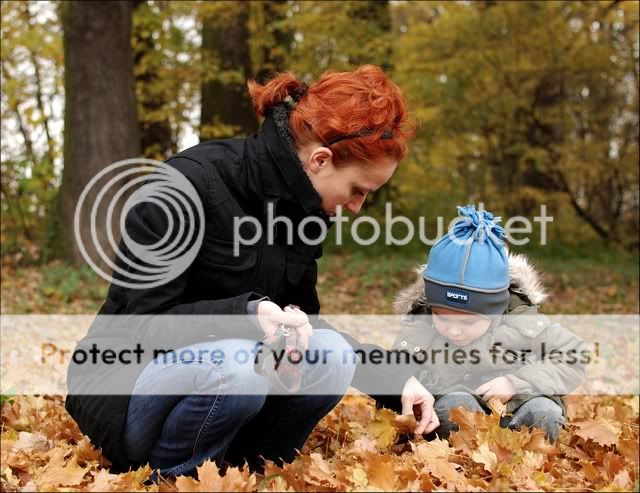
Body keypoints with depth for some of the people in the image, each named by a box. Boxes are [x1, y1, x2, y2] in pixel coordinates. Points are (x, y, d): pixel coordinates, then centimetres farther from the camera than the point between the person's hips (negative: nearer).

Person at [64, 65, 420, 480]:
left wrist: (396, 379, -2)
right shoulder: (189, 185, -22)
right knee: (237, 366, -35)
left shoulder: (298, 205, 0)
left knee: (330, 354, -20)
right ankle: (162, 477, -10)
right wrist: (246, 313, -34)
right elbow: (139, 324, -21)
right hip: (124, 388, -6)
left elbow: (306, 322, 9)